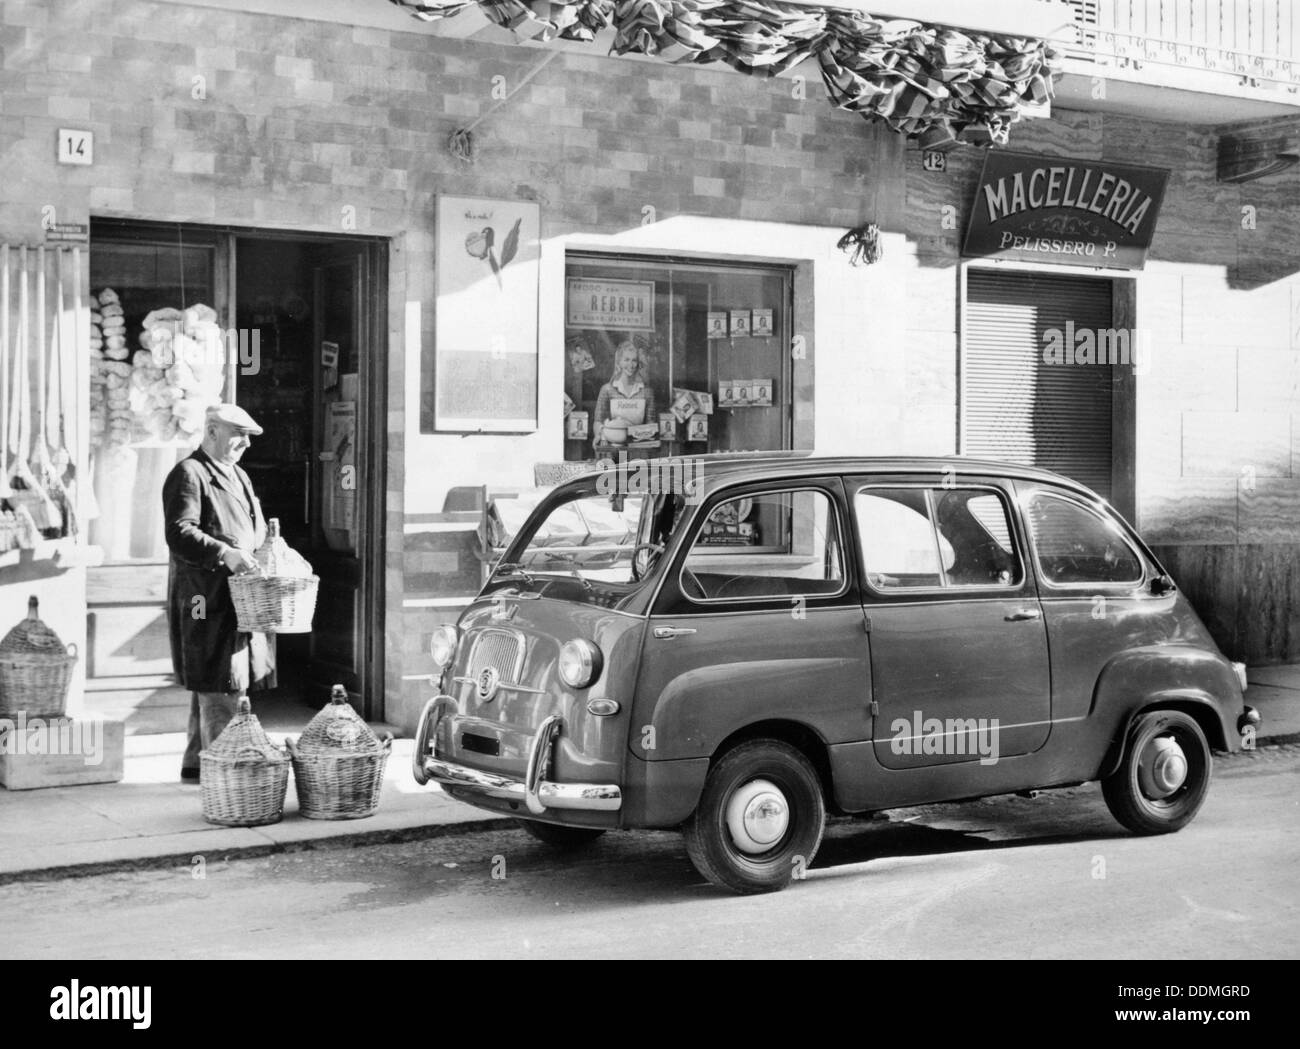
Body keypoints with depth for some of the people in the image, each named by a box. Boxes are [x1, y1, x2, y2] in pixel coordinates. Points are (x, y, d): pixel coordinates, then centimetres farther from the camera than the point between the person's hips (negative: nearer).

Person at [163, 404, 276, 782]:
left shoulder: (238, 476, 22)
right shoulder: (188, 474, -8)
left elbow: (256, 526, 28)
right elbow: (179, 534, -18)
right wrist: (223, 553, -28)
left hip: (240, 595, 9)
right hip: (208, 597, -9)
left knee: (223, 685, 13)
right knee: (220, 686, -10)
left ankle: (196, 762, 23)